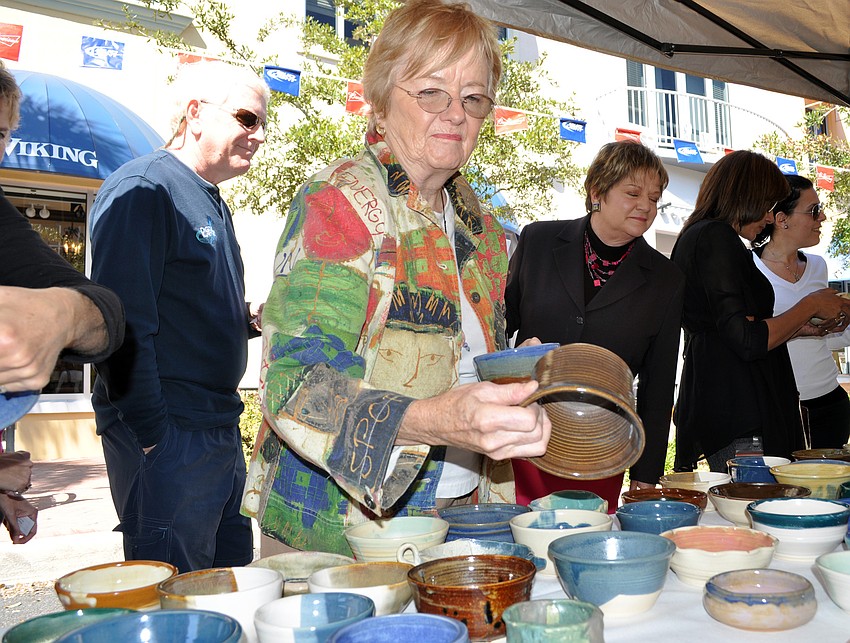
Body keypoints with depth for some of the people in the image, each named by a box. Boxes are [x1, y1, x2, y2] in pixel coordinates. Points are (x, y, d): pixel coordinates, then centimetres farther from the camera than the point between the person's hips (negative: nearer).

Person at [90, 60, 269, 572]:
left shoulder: (211, 203, 17)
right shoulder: (143, 189, -12)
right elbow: (123, 324, -20)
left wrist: (252, 319, 6)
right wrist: (151, 434, -21)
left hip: (221, 432, 10)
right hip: (167, 438, -9)